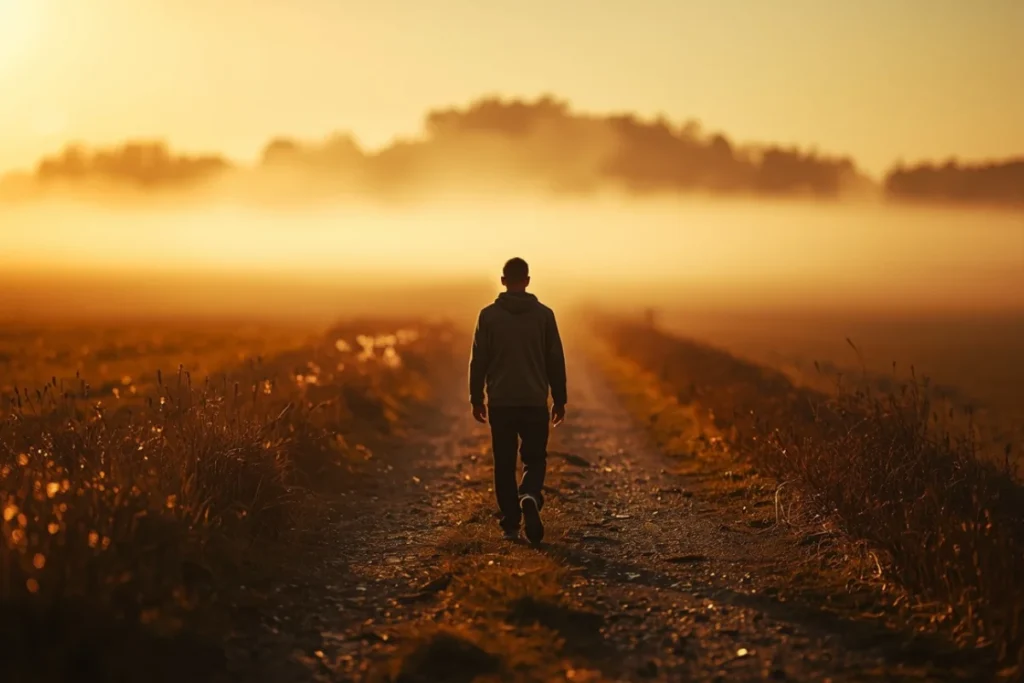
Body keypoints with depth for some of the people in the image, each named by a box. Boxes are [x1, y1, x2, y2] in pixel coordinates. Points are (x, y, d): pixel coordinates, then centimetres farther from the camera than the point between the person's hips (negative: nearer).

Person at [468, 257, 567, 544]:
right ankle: (530, 497, -20)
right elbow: (555, 360, 1)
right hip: (535, 402, 0)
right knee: (534, 459, 10)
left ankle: (511, 525, 7)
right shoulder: (544, 314, -1)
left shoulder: (488, 315, -2)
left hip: (500, 402, 0)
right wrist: (559, 399, 9)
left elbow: (478, 360, -1)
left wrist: (476, 398, 9)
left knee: (504, 464, 9)